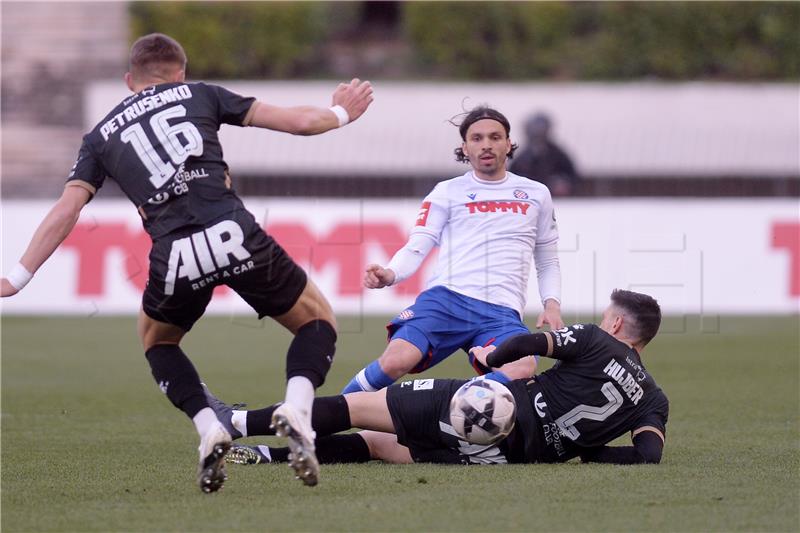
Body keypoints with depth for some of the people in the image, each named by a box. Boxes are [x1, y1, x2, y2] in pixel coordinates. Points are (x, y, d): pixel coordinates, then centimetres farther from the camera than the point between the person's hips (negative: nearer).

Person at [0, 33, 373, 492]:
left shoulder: (101, 136, 23)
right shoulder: (199, 95, 20)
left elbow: (66, 210, 12)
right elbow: (297, 121, 19)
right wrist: (340, 115, 39)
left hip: (176, 257, 1)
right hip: (235, 236, -1)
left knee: (157, 340, 33)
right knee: (317, 322, 21)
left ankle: (209, 429, 8)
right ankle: (297, 410, -9)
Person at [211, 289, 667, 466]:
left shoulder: (595, 341, 1)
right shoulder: (654, 401, 10)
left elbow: (530, 343, -9)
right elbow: (649, 455, -4)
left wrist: (492, 356, 11)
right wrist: (585, 451, 8)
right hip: (509, 455, 4)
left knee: (358, 407, 6)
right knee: (376, 444, 16)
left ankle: (240, 423, 5)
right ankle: (266, 454, 9)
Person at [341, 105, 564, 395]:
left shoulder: (536, 194, 21)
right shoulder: (448, 192, 14)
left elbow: (547, 262, 28)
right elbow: (416, 248, 8)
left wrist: (552, 303, 10)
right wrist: (389, 275, -14)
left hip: (502, 313, 1)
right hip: (446, 298, -1)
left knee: (522, 369, -34)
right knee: (396, 361, -29)